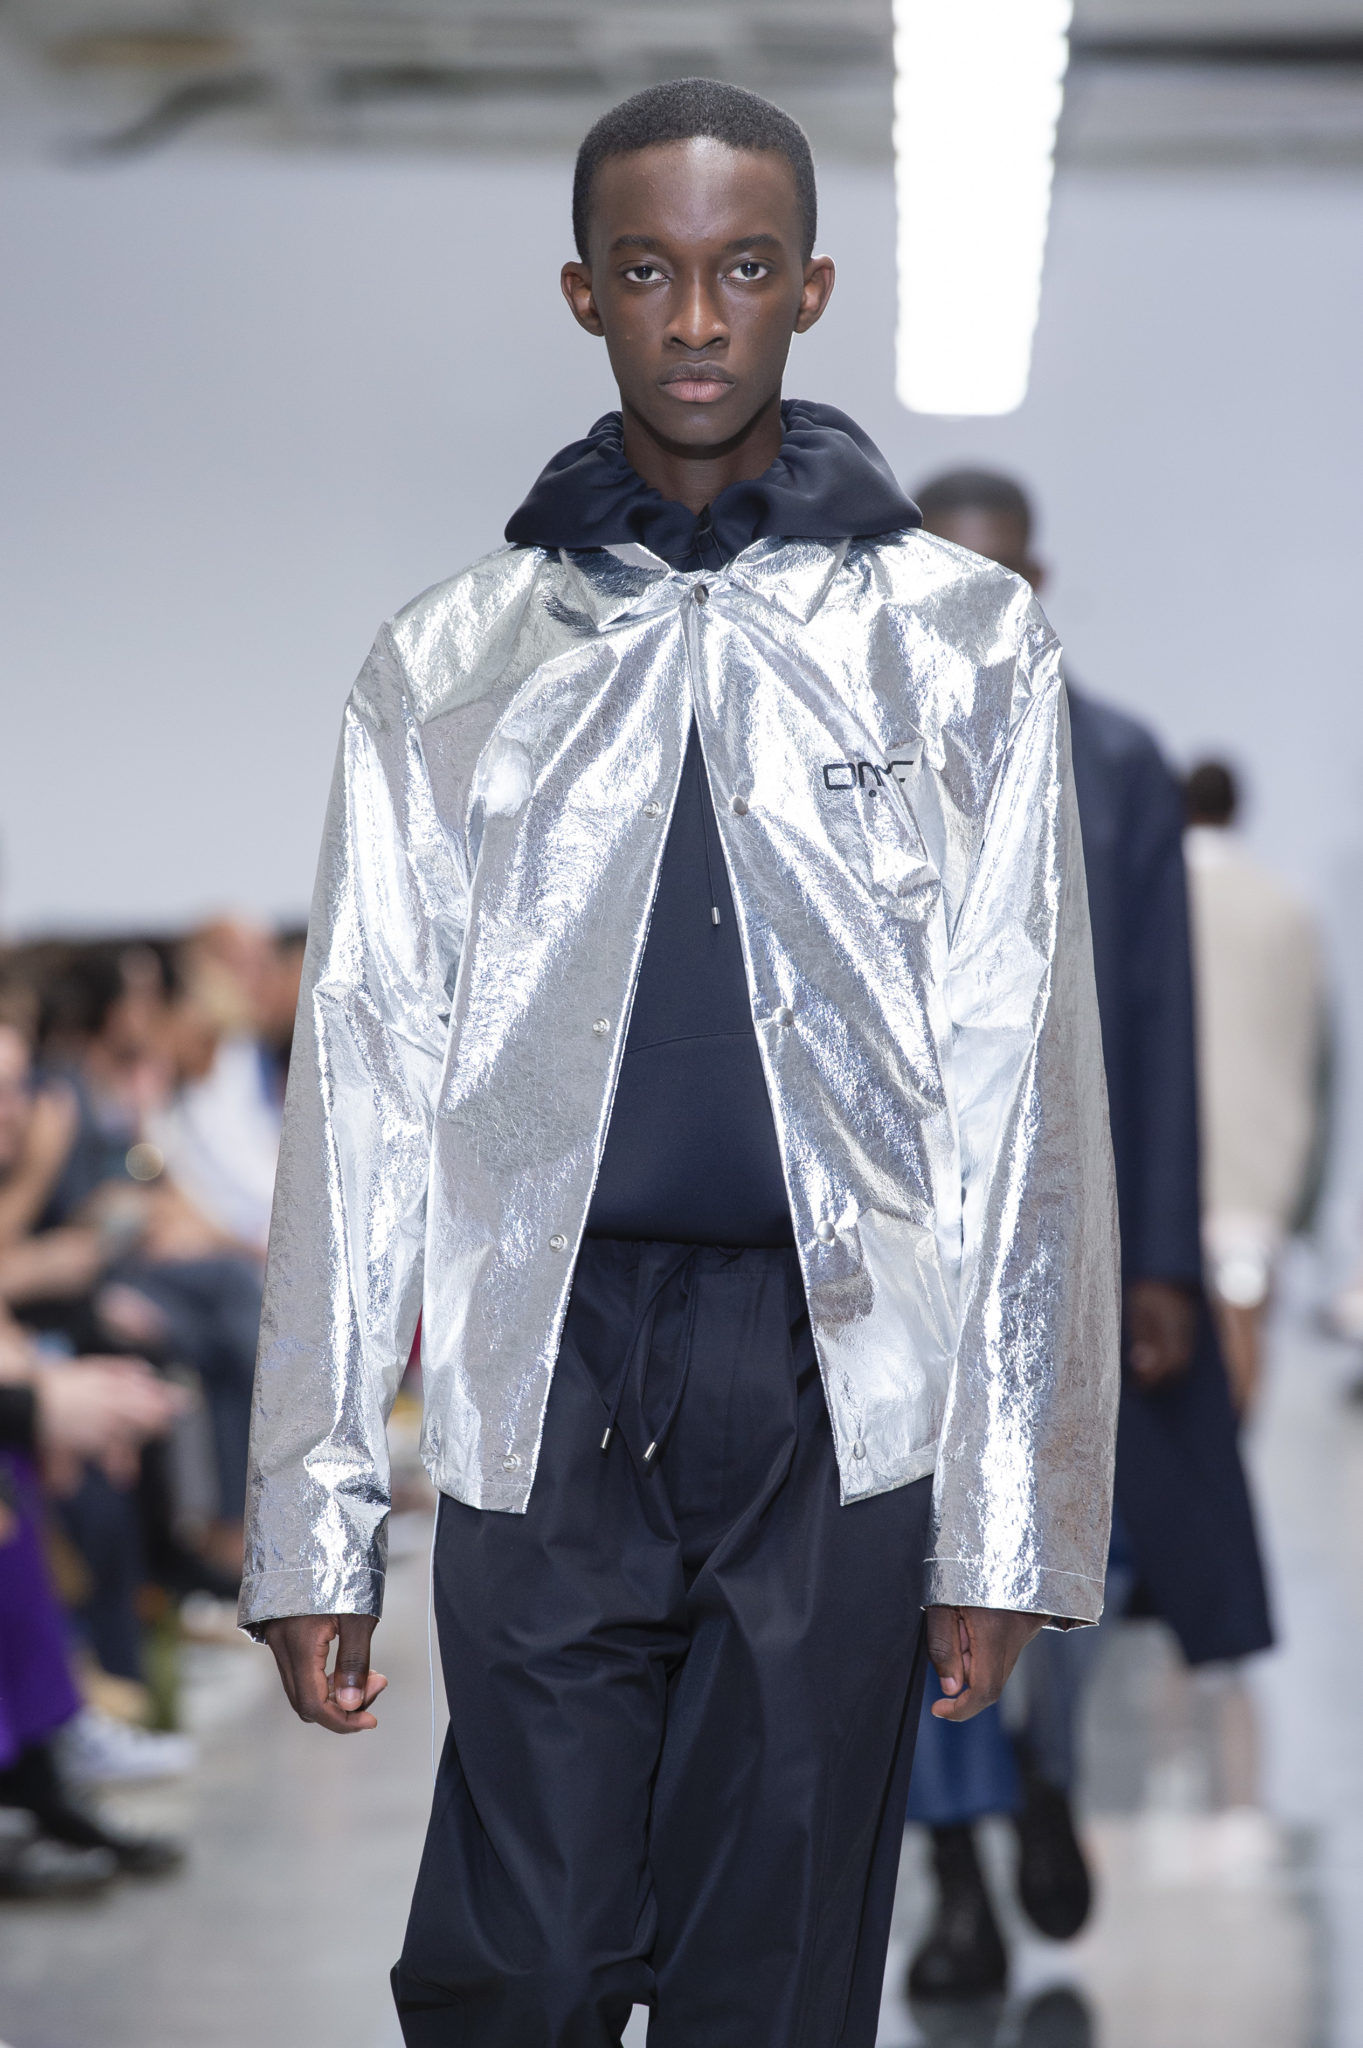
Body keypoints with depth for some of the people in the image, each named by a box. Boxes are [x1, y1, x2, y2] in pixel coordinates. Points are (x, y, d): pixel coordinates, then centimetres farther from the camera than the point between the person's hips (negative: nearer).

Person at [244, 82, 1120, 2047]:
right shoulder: (447, 665, 9)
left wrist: (1014, 1510, -1)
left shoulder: (966, 645, 7)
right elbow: (361, 1091, 8)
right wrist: (312, 1516, 3)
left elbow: (1023, 1091, 4)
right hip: (544, 1388, 1)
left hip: (842, 1393, -1)